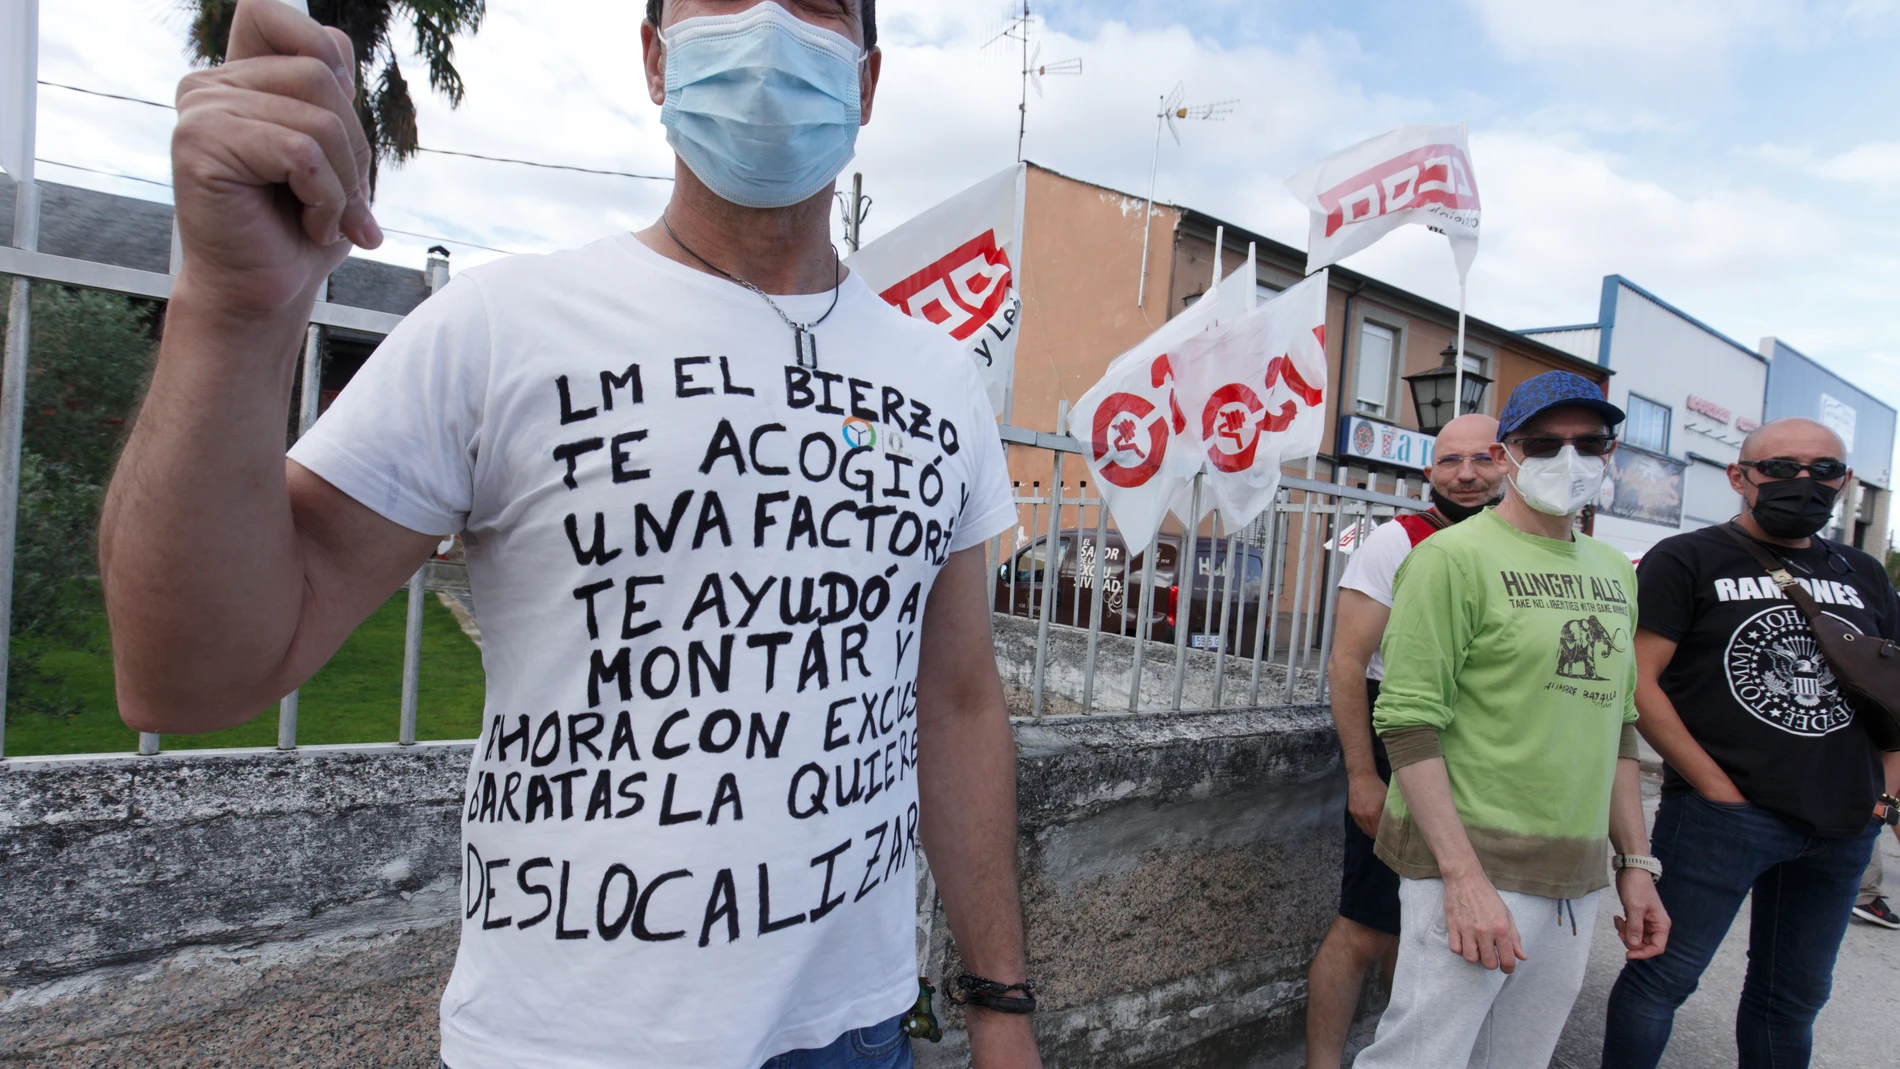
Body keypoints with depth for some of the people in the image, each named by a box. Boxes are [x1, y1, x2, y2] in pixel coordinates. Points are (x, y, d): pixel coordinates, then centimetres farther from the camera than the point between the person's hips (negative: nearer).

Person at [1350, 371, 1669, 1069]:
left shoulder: (1615, 573, 14)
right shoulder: (1454, 557, -9)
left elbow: (1616, 727, 20)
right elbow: (1408, 723, -16)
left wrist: (1635, 863, 15)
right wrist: (1464, 875, -20)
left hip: (1578, 880, 7)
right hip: (1472, 865, -7)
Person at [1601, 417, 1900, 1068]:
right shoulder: (1686, 561, -5)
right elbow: (1637, 682, -13)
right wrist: (1717, 788, -15)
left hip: (1844, 830, 6)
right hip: (1722, 815, -6)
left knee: (1794, 995, 18)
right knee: (1663, 977, -1)